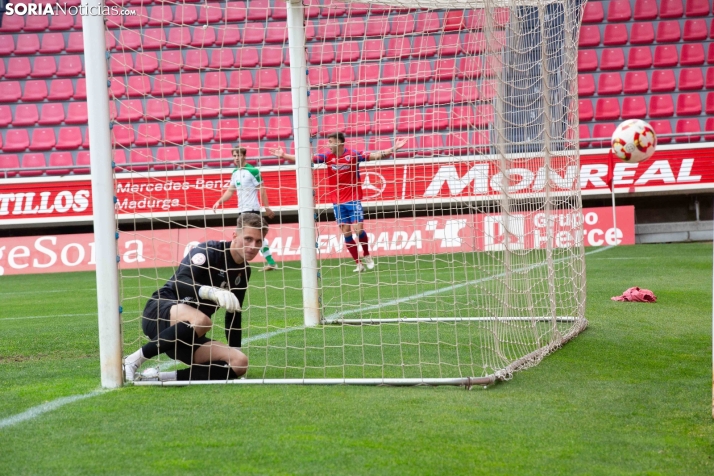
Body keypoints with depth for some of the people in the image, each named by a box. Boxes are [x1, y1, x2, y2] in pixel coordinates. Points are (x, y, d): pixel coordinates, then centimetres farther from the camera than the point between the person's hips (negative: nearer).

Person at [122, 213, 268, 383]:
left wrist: (235, 351, 16)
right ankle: (133, 361, -24)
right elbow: (180, 282, -27)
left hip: (188, 335, 7)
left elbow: (233, 314, 20)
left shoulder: (244, 271, 11)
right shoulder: (209, 251, -12)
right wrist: (212, 292, -44)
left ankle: (161, 376, -16)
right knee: (201, 320, -40)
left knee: (240, 363, -13)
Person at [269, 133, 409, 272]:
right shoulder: (327, 157, 0)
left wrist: (393, 149, -26)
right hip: (337, 202, 3)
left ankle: (367, 256, 17)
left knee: (358, 229, -10)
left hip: (353, 199, -3)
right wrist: (284, 156, -6)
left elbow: (374, 155, -14)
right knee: (346, 233, 2)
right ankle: (358, 263, 10)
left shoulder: (353, 155, -9)